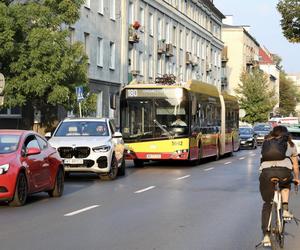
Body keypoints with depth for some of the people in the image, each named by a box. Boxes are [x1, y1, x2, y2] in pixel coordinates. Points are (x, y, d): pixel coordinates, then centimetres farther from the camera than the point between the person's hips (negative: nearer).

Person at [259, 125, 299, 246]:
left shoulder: (266, 143, 30)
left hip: (266, 170, 0)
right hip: (284, 170, 0)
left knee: (267, 204, 14)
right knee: (285, 185, 37)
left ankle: (266, 236, 5)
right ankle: (285, 210, 18)